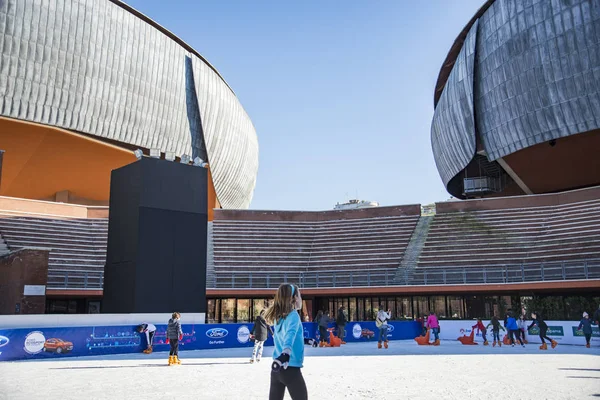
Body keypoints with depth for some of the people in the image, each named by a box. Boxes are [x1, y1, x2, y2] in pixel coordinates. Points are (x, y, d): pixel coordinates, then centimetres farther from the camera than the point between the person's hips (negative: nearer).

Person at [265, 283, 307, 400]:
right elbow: (290, 333, -33)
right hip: (291, 369, -7)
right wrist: (286, 353, -49)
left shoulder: (278, 317, 9)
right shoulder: (293, 315, -13)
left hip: (277, 368, 7)